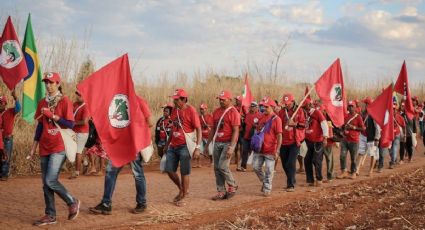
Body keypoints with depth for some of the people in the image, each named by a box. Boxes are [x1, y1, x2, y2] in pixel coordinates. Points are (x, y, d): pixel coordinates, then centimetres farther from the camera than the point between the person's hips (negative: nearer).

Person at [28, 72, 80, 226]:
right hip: (45, 148, 6)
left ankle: (73, 202, 8)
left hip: (59, 147, -6)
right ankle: (50, 215, 14)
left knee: (51, 181, -14)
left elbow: (70, 124, -10)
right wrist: (33, 148, 15)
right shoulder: (42, 103, 13)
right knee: (45, 183, 6)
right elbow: (40, 126, 16)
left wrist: (52, 115, -15)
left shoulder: (64, 101, -5)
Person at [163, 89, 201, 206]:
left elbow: (198, 129, -13)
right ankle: (181, 189, 29)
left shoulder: (191, 110, -12)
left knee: (184, 172, 1)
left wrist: (197, 147, -20)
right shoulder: (175, 110, 9)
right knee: (169, 170, 8)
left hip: (184, 146, -7)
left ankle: (183, 197, 15)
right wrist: (168, 143, 22)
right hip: (173, 146, 7)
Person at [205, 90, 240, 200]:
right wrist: (207, 144, 16)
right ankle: (221, 192, 12)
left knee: (222, 166, -14)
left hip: (228, 143, -7)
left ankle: (232, 186, 8)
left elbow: (236, 131, -15)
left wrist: (231, 147, -23)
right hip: (217, 143, 7)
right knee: (217, 168, 5)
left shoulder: (233, 112, -9)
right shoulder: (216, 112, 13)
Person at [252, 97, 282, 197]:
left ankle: (267, 189, 13)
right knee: (256, 167, 7)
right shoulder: (261, 118, 10)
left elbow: (279, 136, -13)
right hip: (259, 148, 6)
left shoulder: (276, 119, -10)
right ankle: (264, 181, 30)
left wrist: (277, 151, -17)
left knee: (269, 170, 1)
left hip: (270, 150, -6)